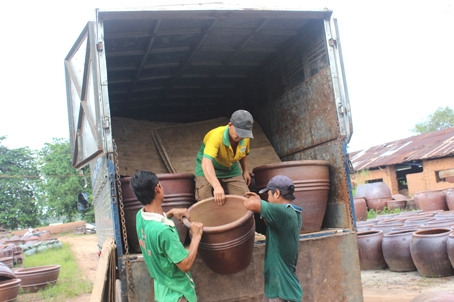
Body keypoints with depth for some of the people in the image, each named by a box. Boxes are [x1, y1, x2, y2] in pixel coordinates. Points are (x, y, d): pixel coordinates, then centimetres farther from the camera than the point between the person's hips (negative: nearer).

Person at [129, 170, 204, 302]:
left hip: (162, 286, 8)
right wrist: (196, 236, -18)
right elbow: (186, 265, -28)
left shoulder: (140, 215, -9)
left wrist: (171, 213, 5)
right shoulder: (163, 231, -36)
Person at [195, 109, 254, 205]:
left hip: (231, 170, 5)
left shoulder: (246, 137, -17)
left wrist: (245, 171, 2)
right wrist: (217, 186, -64)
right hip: (208, 170, -5)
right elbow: (206, 162, -52)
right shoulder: (216, 136, -37)